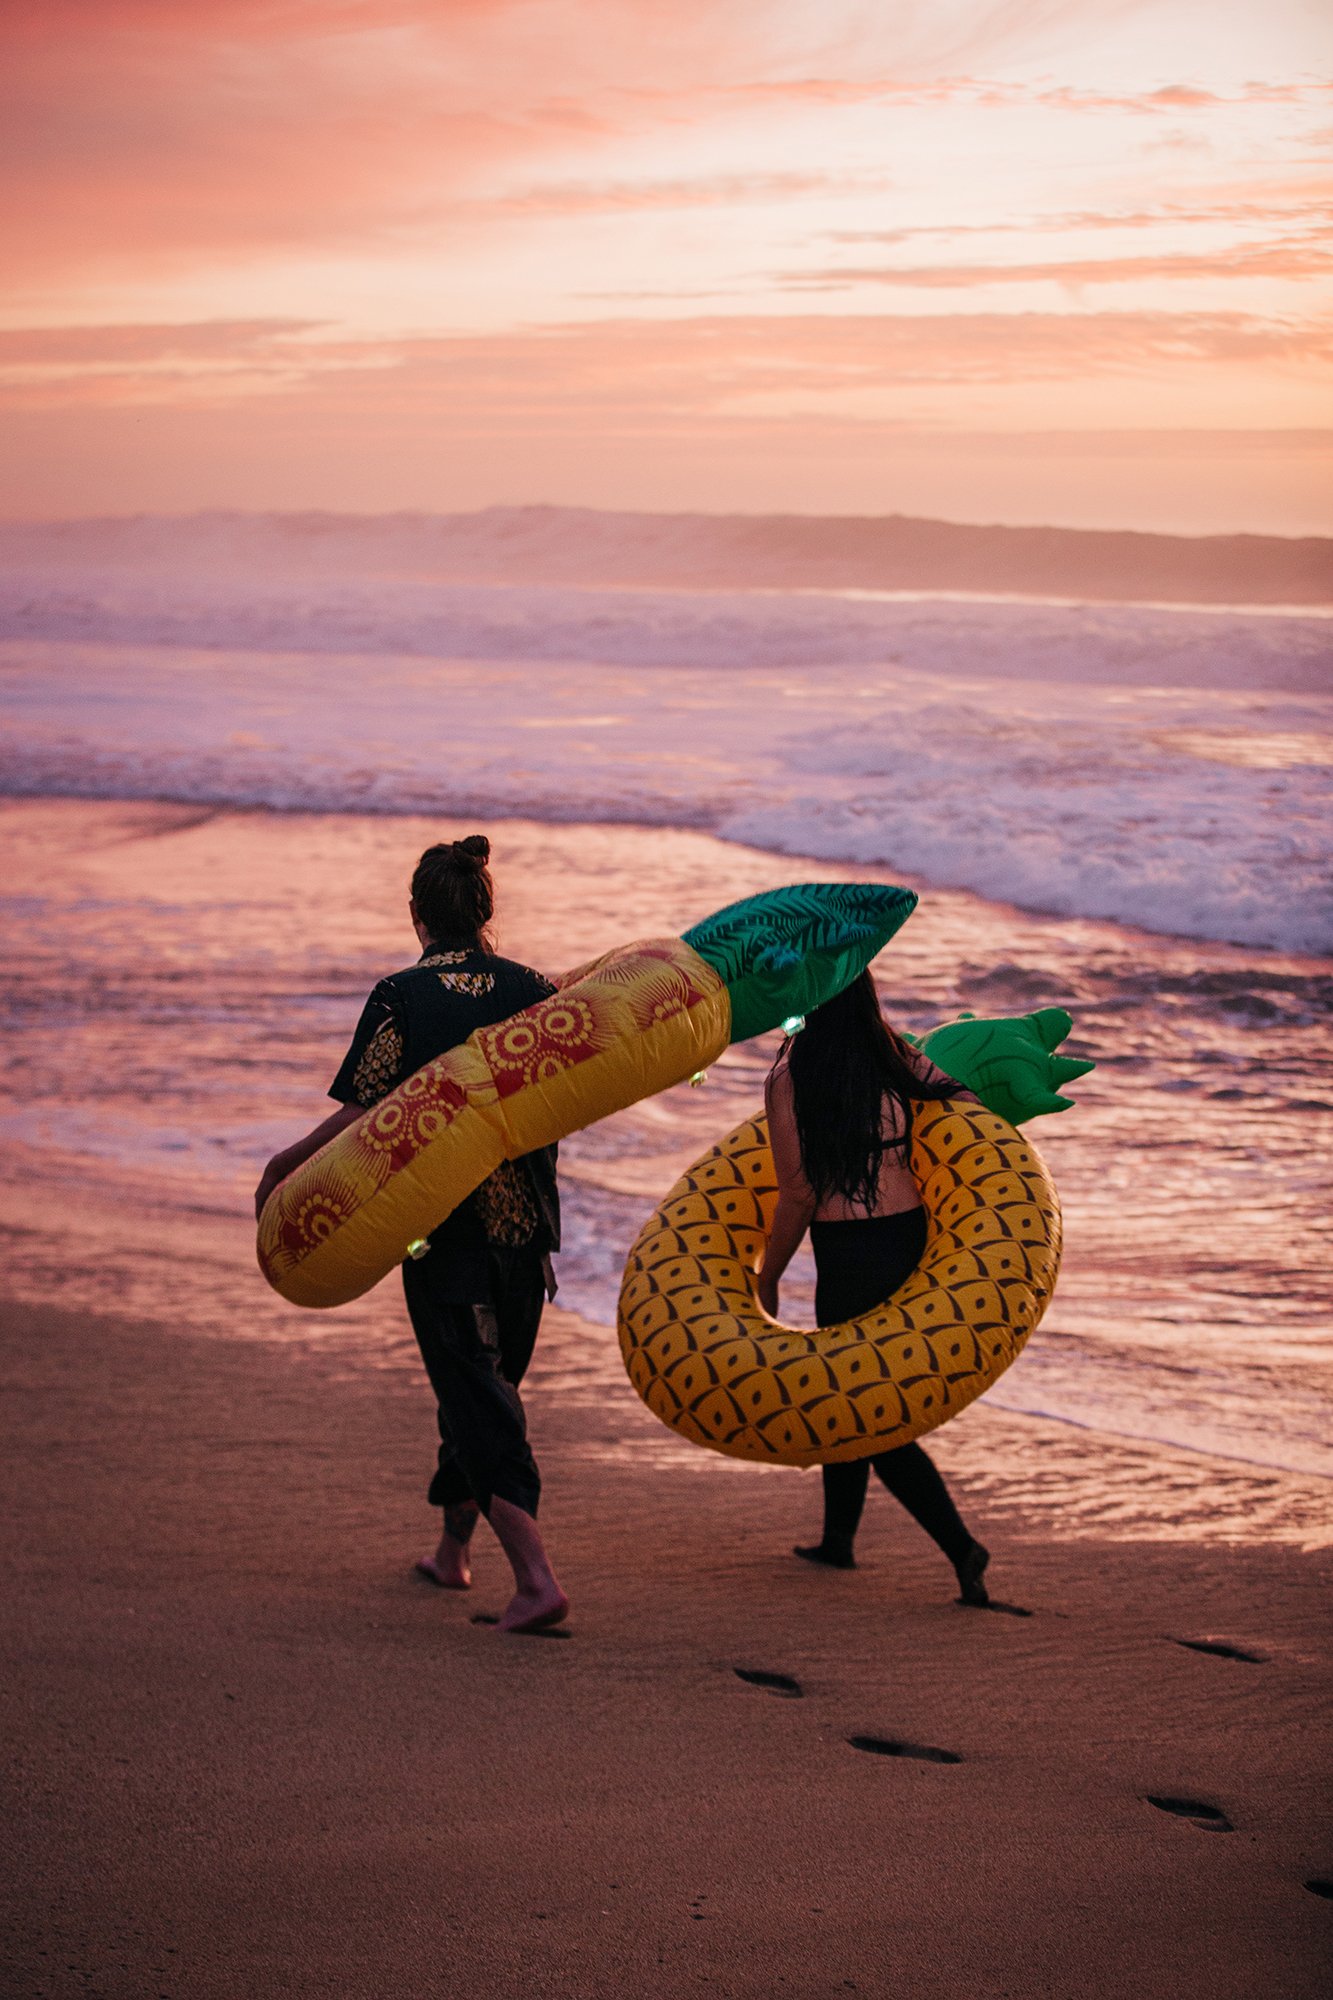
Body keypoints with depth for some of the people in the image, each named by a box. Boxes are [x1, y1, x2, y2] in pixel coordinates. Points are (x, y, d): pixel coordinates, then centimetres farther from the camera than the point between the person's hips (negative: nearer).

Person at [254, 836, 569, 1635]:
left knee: (475, 1394, -4)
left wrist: (287, 1167, 0)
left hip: (443, 1221, -4)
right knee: (489, 1381, 20)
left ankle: (536, 1575, -17)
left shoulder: (401, 998, -9)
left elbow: (363, 1114, -11)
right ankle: (453, 1548, 34)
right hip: (527, 1221, 4)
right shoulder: (532, 989, 1)